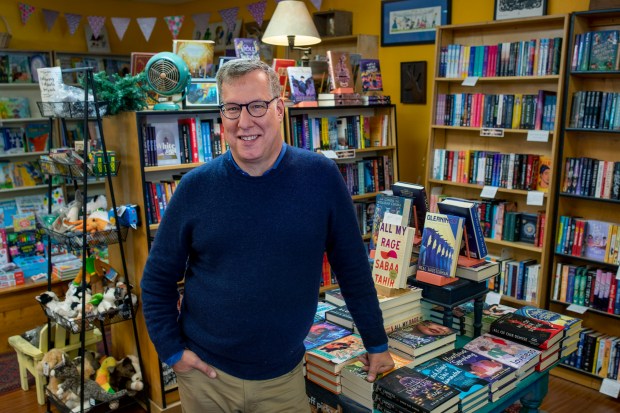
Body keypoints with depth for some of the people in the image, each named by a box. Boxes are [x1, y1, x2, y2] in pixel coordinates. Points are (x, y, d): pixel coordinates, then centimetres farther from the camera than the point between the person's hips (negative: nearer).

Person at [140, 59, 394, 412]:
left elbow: (353, 269, -3)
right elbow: (158, 279, 1)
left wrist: (377, 343, 3)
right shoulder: (197, 187, -9)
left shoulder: (321, 177, -11)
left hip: (284, 375, 0)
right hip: (206, 373, 1)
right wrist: (171, 351, -4)